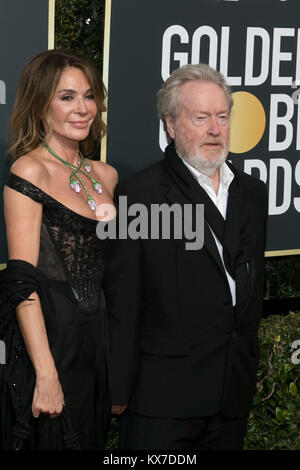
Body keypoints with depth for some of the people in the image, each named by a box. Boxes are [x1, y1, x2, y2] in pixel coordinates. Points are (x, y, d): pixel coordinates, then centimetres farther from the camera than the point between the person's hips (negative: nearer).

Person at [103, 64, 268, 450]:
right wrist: (118, 389, -10)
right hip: (162, 394, -6)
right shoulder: (139, 194, -8)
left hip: (234, 392, 6)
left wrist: (248, 368, 17)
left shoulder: (252, 193, 12)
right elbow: (121, 301, -9)